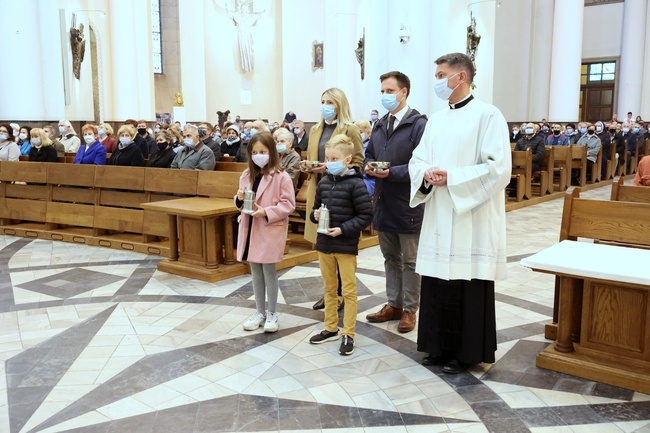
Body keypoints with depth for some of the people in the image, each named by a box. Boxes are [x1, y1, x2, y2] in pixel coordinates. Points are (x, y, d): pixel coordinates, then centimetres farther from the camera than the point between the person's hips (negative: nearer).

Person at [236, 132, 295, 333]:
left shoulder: (281, 177, -12)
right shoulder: (246, 175, 7)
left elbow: (288, 204, -13)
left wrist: (267, 212, -23)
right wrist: (240, 199, -7)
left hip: (271, 230, -6)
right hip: (250, 228, 6)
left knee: (269, 271, 3)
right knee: (255, 271, 14)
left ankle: (272, 313, 18)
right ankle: (260, 311, 26)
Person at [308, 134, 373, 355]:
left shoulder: (356, 184, -14)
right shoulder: (324, 182, 5)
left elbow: (366, 215, -14)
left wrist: (343, 229, -20)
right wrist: (315, 215, -5)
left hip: (346, 245, -6)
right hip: (324, 244, 6)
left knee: (349, 291, 4)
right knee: (329, 288, 18)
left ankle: (348, 334, 14)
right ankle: (331, 328, 31)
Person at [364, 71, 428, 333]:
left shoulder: (419, 124, -12)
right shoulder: (380, 125, 13)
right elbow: (369, 155, 18)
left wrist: (392, 172, -24)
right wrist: (369, 167, -4)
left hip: (407, 204, -7)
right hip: (383, 202, 8)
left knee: (410, 261, 6)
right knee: (391, 258, 17)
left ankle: (410, 310, 18)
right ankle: (393, 305, 29)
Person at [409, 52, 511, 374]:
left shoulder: (488, 115, -7)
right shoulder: (436, 120, 14)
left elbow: (498, 168, -15)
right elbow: (416, 160, 14)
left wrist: (452, 178, -18)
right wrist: (427, 174, -9)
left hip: (471, 222, -6)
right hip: (438, 220, 7)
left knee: (468, 290, 1)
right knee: (437, 286, 11)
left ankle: (466, 352, 16)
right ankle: (440, 346, 25)